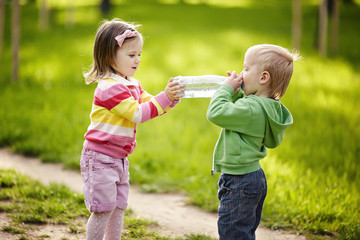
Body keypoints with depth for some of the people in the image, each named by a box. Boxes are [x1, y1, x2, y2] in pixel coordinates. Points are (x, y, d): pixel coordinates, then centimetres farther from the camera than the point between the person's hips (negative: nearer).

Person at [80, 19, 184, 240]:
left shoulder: (132, 85, 12)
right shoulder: (110, 87, -19)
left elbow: (153, 107, 12)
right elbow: (138, 114, -23)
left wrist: (173, 97, -5)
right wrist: (164, 97, -25)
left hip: (119, 158, 9)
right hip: (100, 157, -9)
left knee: (118, 207, 14)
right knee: (103, 209, -5)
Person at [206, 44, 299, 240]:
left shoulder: (252, 109, -24)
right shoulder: (266, 106, 7)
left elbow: (215, 113, -27)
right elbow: (235, 113, 22)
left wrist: (226, 88, -13)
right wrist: (235, 92, 7)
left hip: (239, 183, -10)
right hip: (255, 177, 10)